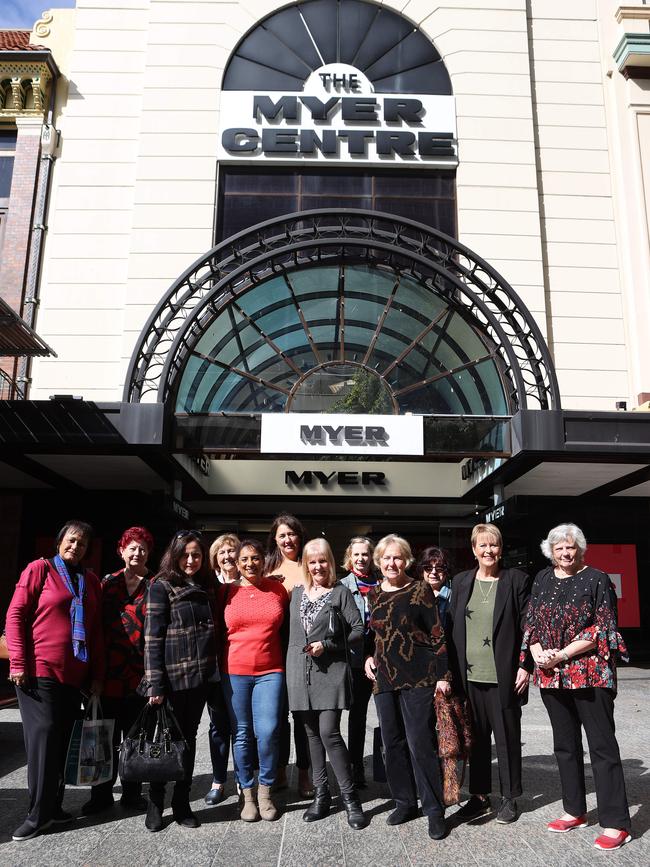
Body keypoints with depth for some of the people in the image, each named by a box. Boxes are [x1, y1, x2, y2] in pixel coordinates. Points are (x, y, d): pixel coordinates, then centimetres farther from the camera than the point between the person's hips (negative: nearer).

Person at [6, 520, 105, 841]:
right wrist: (18, 662, -12)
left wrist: (97, 674, 9)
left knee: (63, 739, 8)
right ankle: (38, 814, 6)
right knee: (43, 734, -4)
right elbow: (15, 615, -5)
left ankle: (53, 806, 20)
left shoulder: (91, 581, 11)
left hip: (75, 674, 5)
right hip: (40, 670, -5)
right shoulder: (40, 568, -2)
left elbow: (96, 630, 13)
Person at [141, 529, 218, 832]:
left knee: (188, 738, 12)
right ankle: (155, 803, 20)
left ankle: (182, 802, 23)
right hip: (173, 677, -5)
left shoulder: (206, 587, 10)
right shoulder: (161, 587, -6)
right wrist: (155, 684, -16)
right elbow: (153, 638, -11)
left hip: (201, 675, 5)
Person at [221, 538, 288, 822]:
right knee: (241, 734, 5)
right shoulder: (226, 592, 2)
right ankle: (247, 795, 20)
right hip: (234, 673, 0)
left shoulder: (278, 589, 3)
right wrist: (217, 666, 7)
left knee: (268, 732, -6)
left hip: (270, 672, 0)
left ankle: (265, 792, 14)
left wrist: (289, 663, 8)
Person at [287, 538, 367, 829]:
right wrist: (303, 648, 5)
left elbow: (358, 630, -4)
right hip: (301, 671, 5)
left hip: (330, 672, -5)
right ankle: (321, 794, 22)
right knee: (312, 733, 10)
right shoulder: (297, 594, 13)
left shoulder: (340, 592, 0)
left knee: (329, 733, -11)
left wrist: (327, 645, -12)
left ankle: (350, 799, 0)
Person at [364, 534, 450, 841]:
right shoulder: (373, 594, 8)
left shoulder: (420, 590, -5)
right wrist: (368, 657, 4)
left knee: (420, 743, -4)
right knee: (393, 743, 11)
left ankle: (434, 810, 10)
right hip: (384, 678, 5)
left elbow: (437, 635, -5)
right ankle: (405, 802, 27)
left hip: (418, 677, -5)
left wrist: (443, 675, -8)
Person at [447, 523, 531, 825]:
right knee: (475, 737, 12)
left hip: (504, 676, -3)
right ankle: (480, 796, 26)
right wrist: (451, 670, 4)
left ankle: (509, 798, 25)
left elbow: (527, 625, -3)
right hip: (469, 675, 3)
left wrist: (525, 666, -9)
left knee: (507, 737, 10)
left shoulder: (516, 580, -2)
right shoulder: (461, 581, 7)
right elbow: (451, 627, 9)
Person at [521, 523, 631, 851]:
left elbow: (602, 628, -10)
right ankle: (575, 811, 28)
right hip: (552, 676, 6)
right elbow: (531, 622, 12)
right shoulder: (542, 579, 10)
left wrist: (562, 654, -16)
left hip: (590, 673, -5)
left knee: (602, 746, -2)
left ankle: (615, 823, 7)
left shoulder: (597, 580, -5)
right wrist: (537, 652, -6)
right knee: (565, 744, 14)